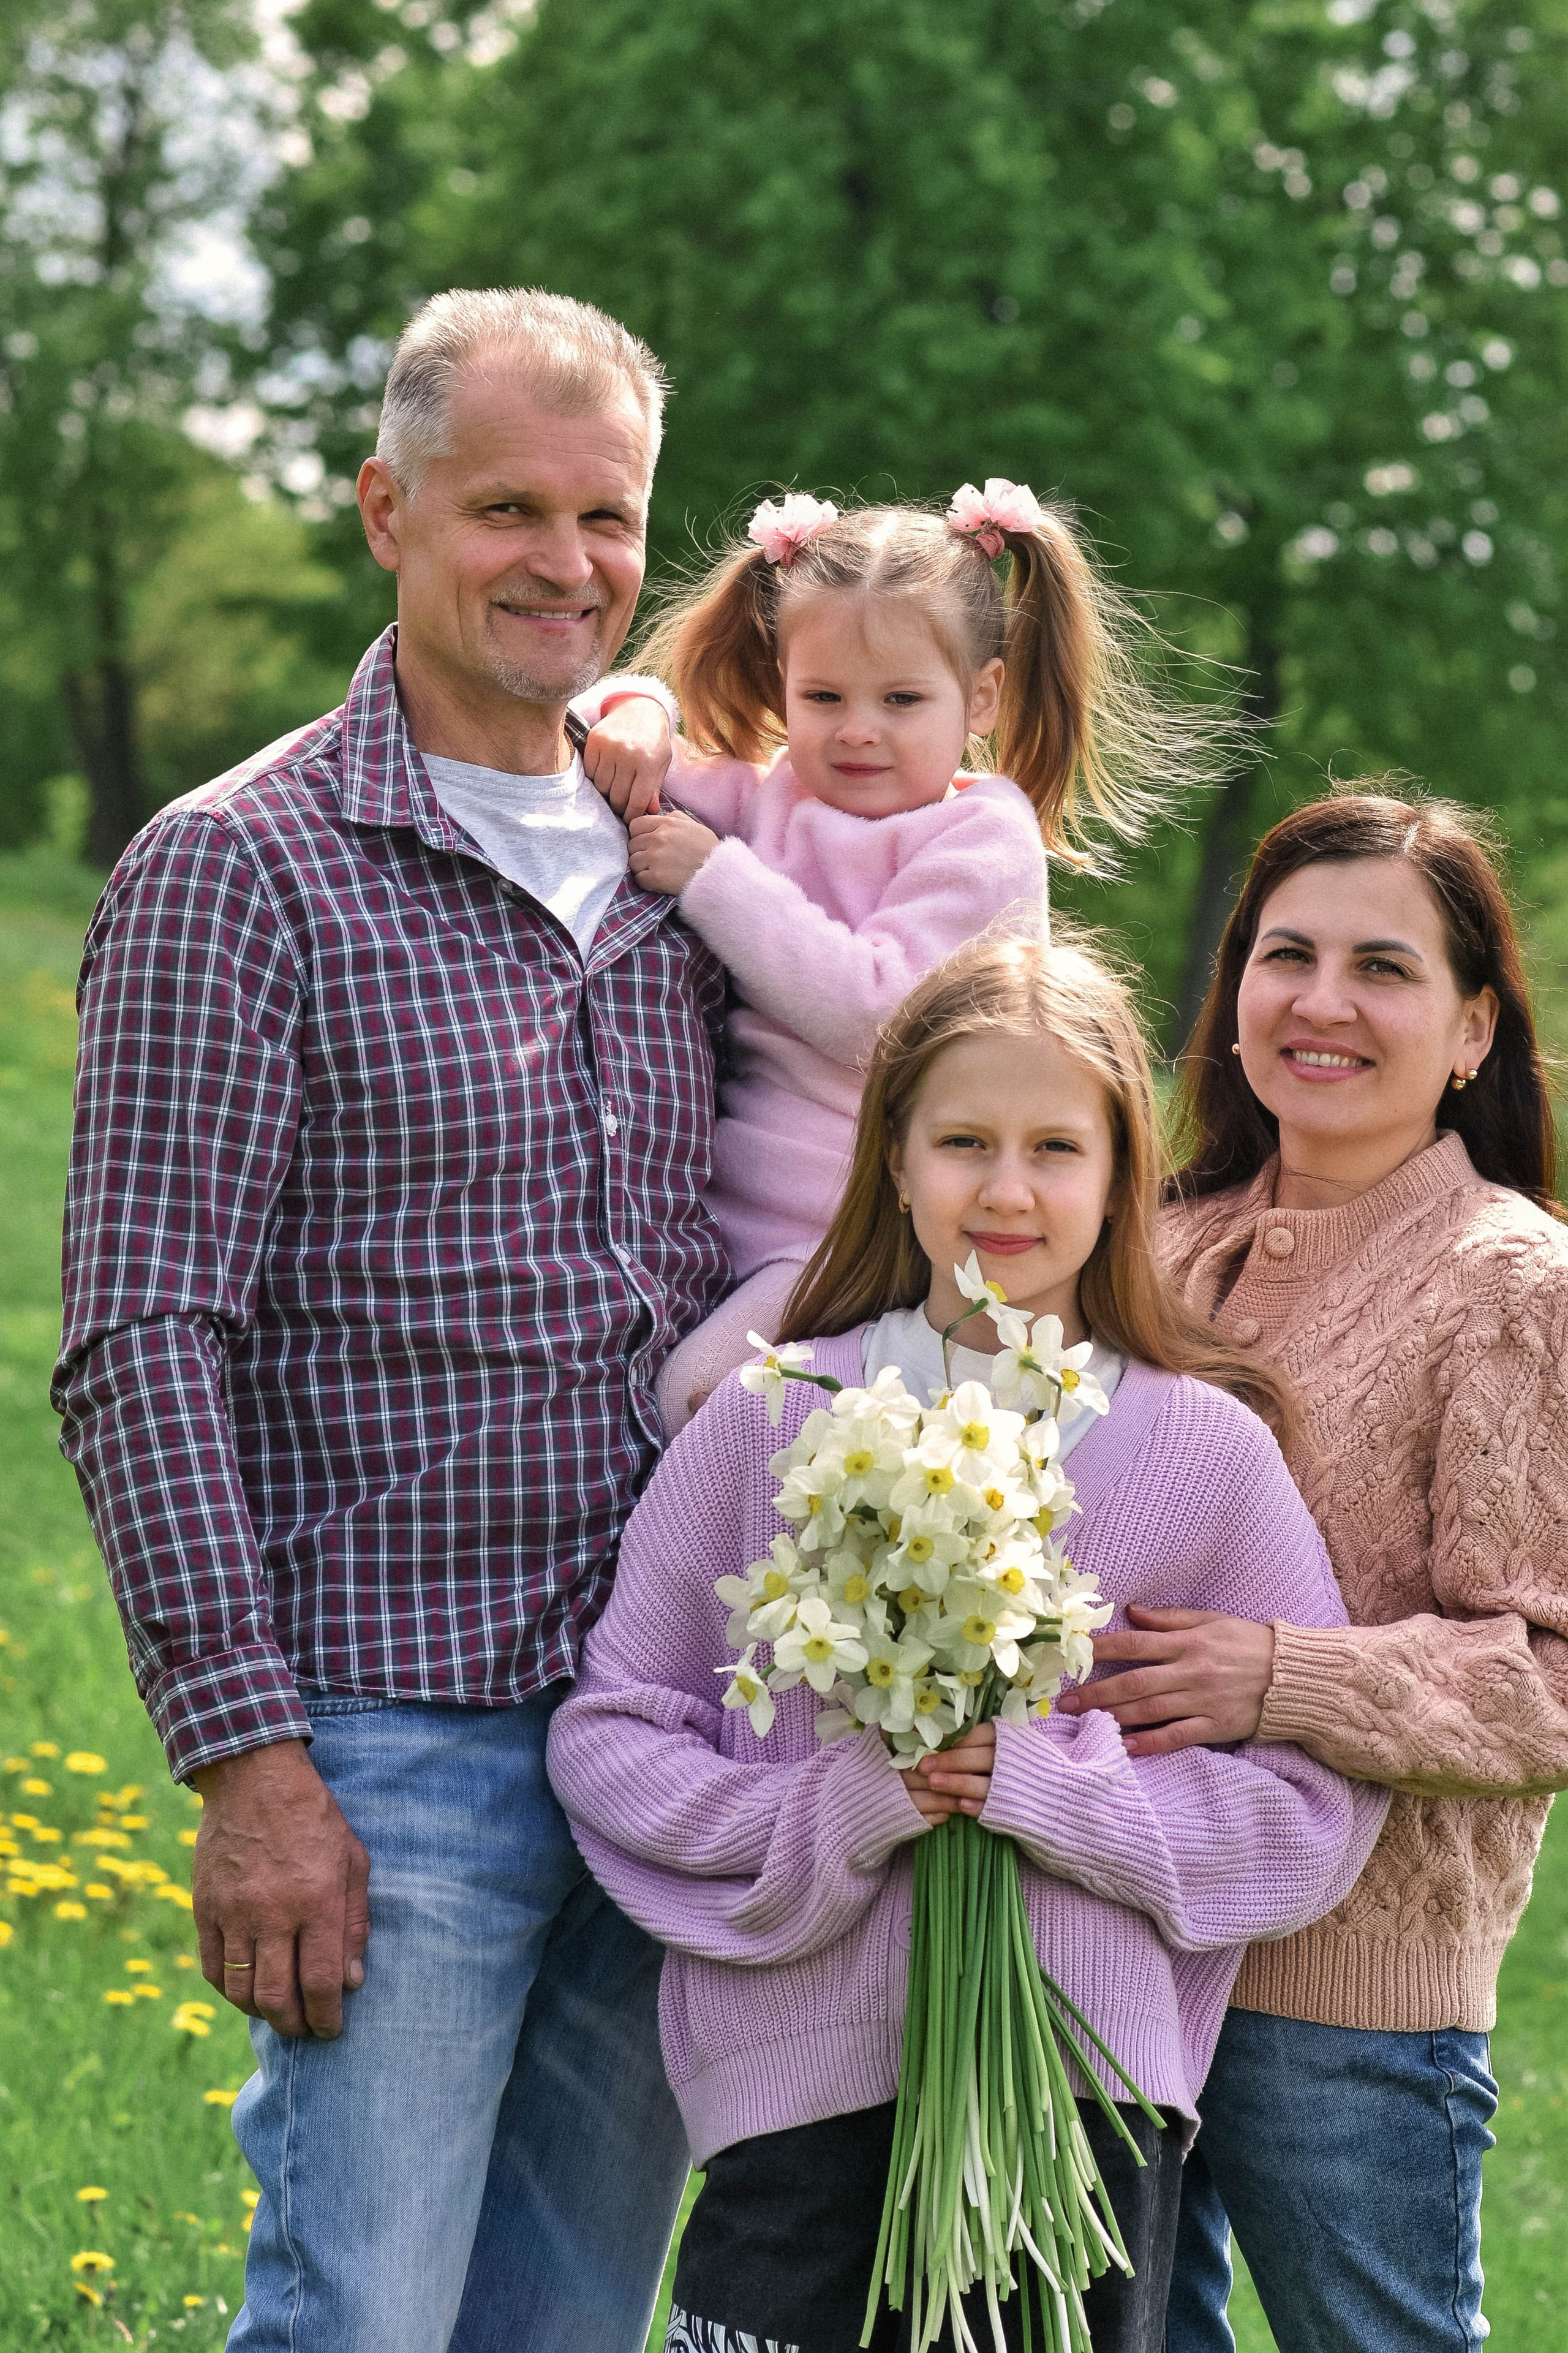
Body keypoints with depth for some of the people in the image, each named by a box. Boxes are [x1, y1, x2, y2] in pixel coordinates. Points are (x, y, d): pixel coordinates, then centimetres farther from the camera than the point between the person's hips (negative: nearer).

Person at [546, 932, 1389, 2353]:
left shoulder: (1205, 1449, 2)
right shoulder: (772, 1420, 2)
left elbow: (1320, 1809, 2)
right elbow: (607, 1732, 4)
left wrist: (1055, 1794, -12)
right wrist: (821, 1819, -13)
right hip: (800, 2087, 0)